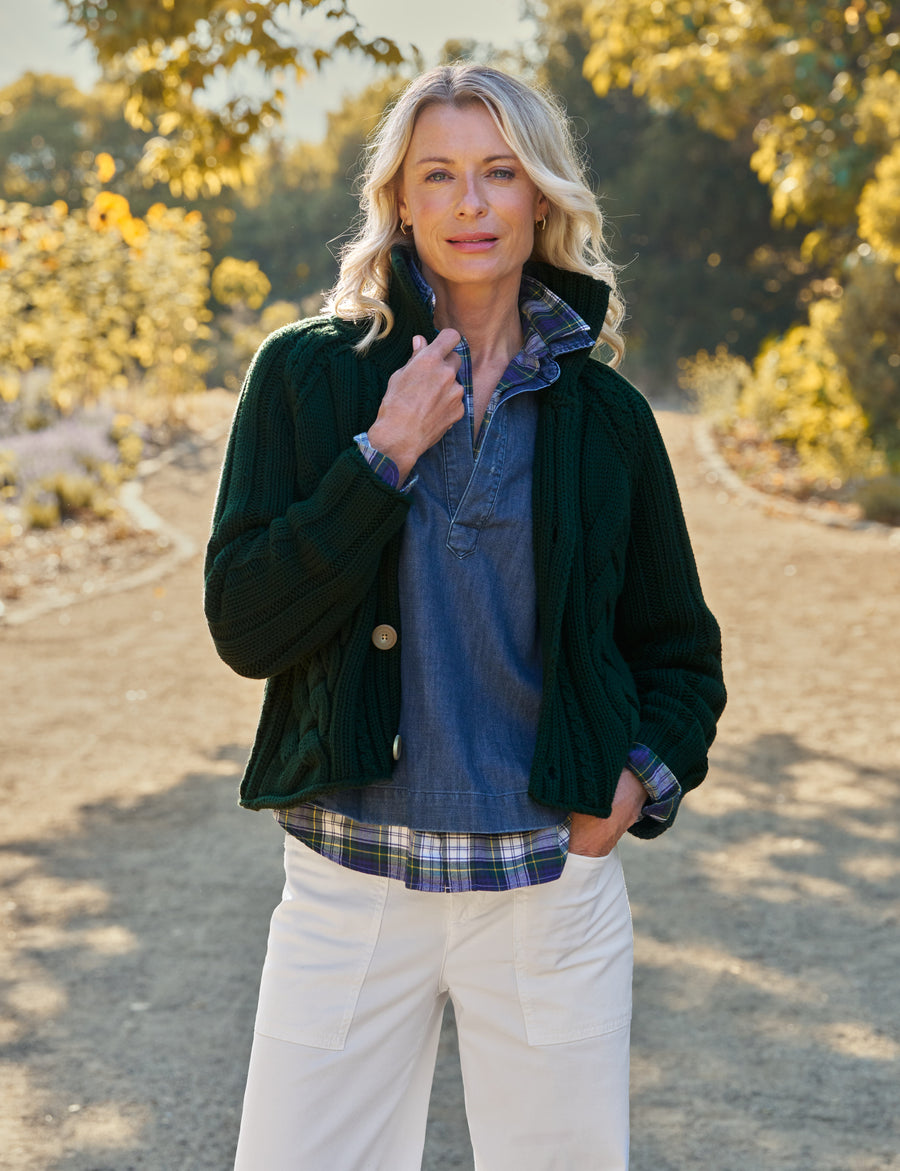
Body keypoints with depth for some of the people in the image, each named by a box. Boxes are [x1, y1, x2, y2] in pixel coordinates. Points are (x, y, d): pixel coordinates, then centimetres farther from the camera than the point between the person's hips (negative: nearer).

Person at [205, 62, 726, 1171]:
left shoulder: (602, 414, 4)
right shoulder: (308, 375, 0)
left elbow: (681, 654, 14)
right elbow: (243, 629, -8)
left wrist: (647, 777, -5)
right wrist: (385, 455, -15)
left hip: (552, 889, 1)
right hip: (348, 886, -1)